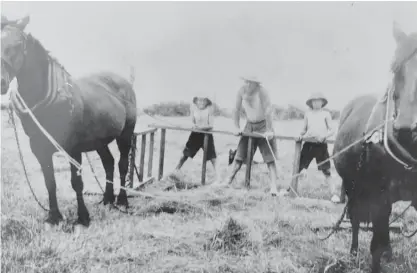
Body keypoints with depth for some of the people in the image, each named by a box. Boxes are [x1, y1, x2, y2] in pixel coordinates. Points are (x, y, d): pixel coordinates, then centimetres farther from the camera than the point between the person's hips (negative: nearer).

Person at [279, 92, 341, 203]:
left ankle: (334, 193, 2)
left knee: (326, 171, -4)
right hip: (308, 144, 2)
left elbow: (331, 130, 2)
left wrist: (324, 136, -17)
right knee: (299, 168, 4)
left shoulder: (326, 114, 4)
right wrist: (301, 135, -3)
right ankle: (290, 189, 16)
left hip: (321, 145, -2)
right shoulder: (308, 113, 11)